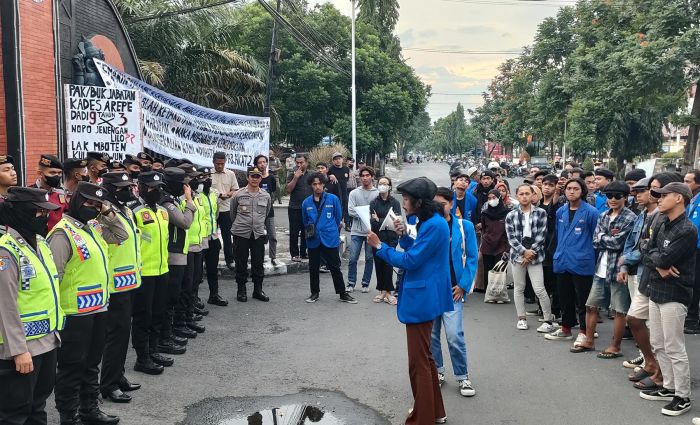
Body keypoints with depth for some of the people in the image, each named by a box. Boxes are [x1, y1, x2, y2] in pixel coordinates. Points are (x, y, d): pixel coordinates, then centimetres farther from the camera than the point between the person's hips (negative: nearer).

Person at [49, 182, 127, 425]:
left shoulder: (93, 227, 11)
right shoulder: (63, 233, -16)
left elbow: (121, 236, 21)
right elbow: (54, 277, -19)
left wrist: (108, 214, 6)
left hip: (98, 307, 9)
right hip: (75, 313, -9)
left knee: (91, 363, 19)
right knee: (72, 367, 5)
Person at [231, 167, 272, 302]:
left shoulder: (266, 196, 5)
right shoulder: (238, 195, -3)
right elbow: (233, 213, 11)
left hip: (258, 233, 2)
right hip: (241, 233, -2)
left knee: (258, 263, 6)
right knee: (241, 263, 5)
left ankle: (258, 290, 18)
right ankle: (241, 290, 16)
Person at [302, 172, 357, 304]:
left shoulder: (333, 199, -4)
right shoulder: (306, 203, 3)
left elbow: (338, 218, 4)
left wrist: (329, 230, 9)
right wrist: (309, 231, 7)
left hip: (330, 239, -3)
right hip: (313, 240, 3)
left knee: (335, 267, 3)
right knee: (313, 268, 12)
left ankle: (343, 294, 13)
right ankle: (314, 293, 26)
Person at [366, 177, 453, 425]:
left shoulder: (434, 225, -21)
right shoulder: (430, 222, 11)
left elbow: (409, 261, -20)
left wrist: (379, 246, -12)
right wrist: (404, 235, 3)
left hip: (421, 300, -11)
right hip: (423, 297, 11)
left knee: (418, 362, 0)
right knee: (424, 357, 21)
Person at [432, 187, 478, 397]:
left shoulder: (464, 226, -1)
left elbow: (472, 257, 1)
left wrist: (463, 285, -6)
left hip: (452, 290, -2)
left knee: (454, 336, -8)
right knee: (431, 333, 10)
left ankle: (463, 377, 10)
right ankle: (437, 371, 28)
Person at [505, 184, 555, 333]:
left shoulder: (541, 213, 1)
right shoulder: (511, 215, 4)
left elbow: (541, 235, -4)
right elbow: (511, 237, -2)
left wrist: (531, 252, -10)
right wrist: (524, 251, -13)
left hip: (535, 254, -2)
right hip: (518, 254, 2)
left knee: (539, 289, -7)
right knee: (519, 287, 9)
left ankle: (548, 321, 4)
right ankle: (521, 318, 21)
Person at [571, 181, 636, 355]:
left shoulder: (630, 218, -9)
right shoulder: (603, 216, 10)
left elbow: (618, 243, -17)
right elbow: (595, 242, 2)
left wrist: (603, 237, -3)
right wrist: (610, 238, -12)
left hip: (618, 269, -6)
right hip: (601, 268, 6)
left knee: (619, 310, 5)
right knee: (591, 306, 12)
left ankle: (615, 347, 16)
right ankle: (589, 341, 26)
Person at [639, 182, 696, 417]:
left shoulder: (687, 230, -16)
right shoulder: (660, 224, 9)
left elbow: (664, 258, -21)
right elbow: (646, 254, 6)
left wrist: (654, 254, -1)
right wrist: (659, 266, -12)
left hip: (674, 294, -8)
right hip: (656, 291, 8)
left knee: (674, 349, -2)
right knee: (658, 344, 16)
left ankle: (683, 397, 11)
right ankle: (669, 388, 29)